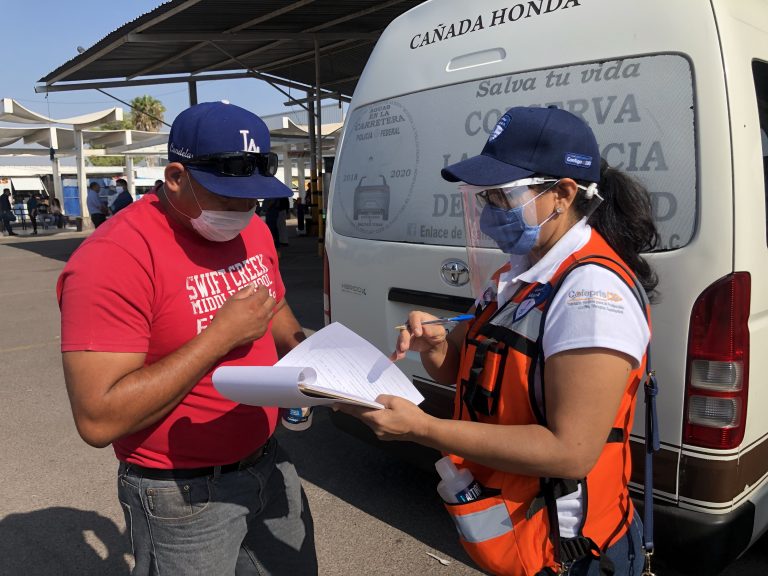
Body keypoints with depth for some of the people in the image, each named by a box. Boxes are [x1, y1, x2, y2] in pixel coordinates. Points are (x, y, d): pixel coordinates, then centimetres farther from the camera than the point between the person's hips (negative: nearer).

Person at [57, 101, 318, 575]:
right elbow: (99, 420, -27)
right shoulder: (114, 258, -24)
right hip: (184, 498, -7)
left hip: (269, 465, 7)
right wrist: (221, 334, -28)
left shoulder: (254, 231, 0)